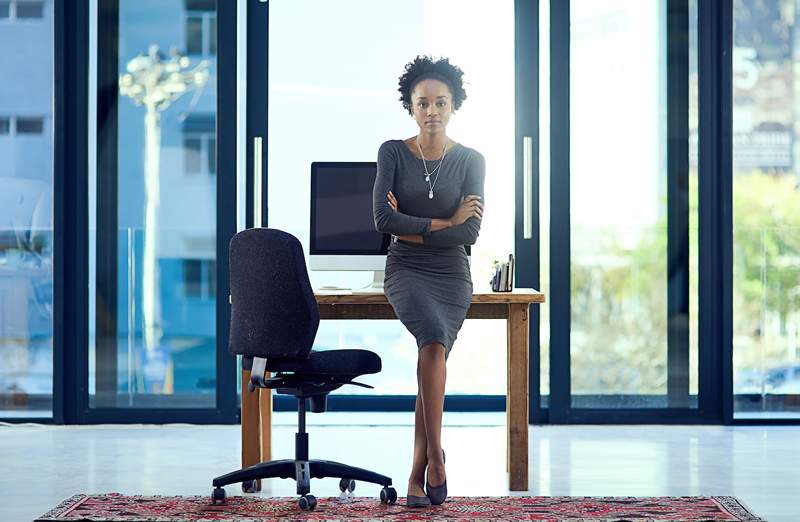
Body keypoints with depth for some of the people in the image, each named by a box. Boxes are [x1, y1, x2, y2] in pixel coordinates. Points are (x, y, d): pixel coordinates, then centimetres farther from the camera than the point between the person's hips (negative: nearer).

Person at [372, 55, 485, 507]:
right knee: (434, 339, -30)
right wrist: (445, 223, -11)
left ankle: (417, 474, -6)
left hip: (452, 275, 1)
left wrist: (411, 229, -9)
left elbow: (470, 233, -9)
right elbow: (383, 219, -12)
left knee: (431, 359, -15)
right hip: (405, 270, -1)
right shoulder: (393, 153, 0)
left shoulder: (470, 160, 0)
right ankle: (436, 457, -27)